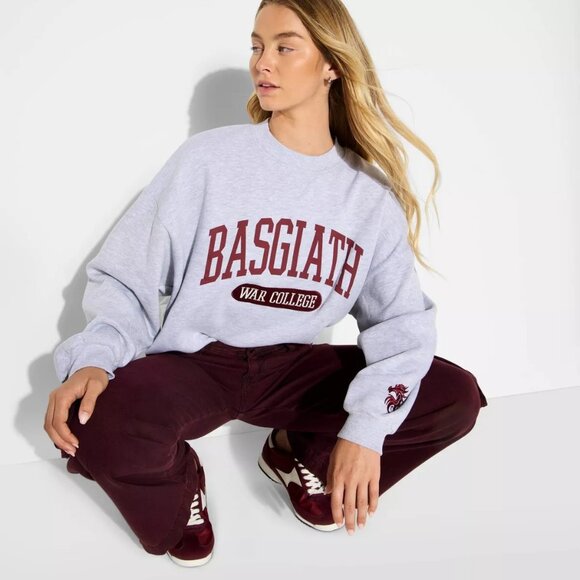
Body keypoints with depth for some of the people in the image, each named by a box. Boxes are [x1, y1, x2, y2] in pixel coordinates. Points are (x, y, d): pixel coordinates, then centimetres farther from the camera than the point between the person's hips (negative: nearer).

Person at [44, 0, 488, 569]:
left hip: (294, 368, 3)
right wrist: (94, 358, -26)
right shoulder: (207, 158, -8)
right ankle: (178, 485, 4)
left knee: (456, 397, -14)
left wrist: (368, 428, -19)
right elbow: (125, 278, -6)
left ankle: (302, 456, 11)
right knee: (102, 425, -35)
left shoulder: (371, 193, -1)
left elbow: (402, 320, -4)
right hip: (191, 363, -2)